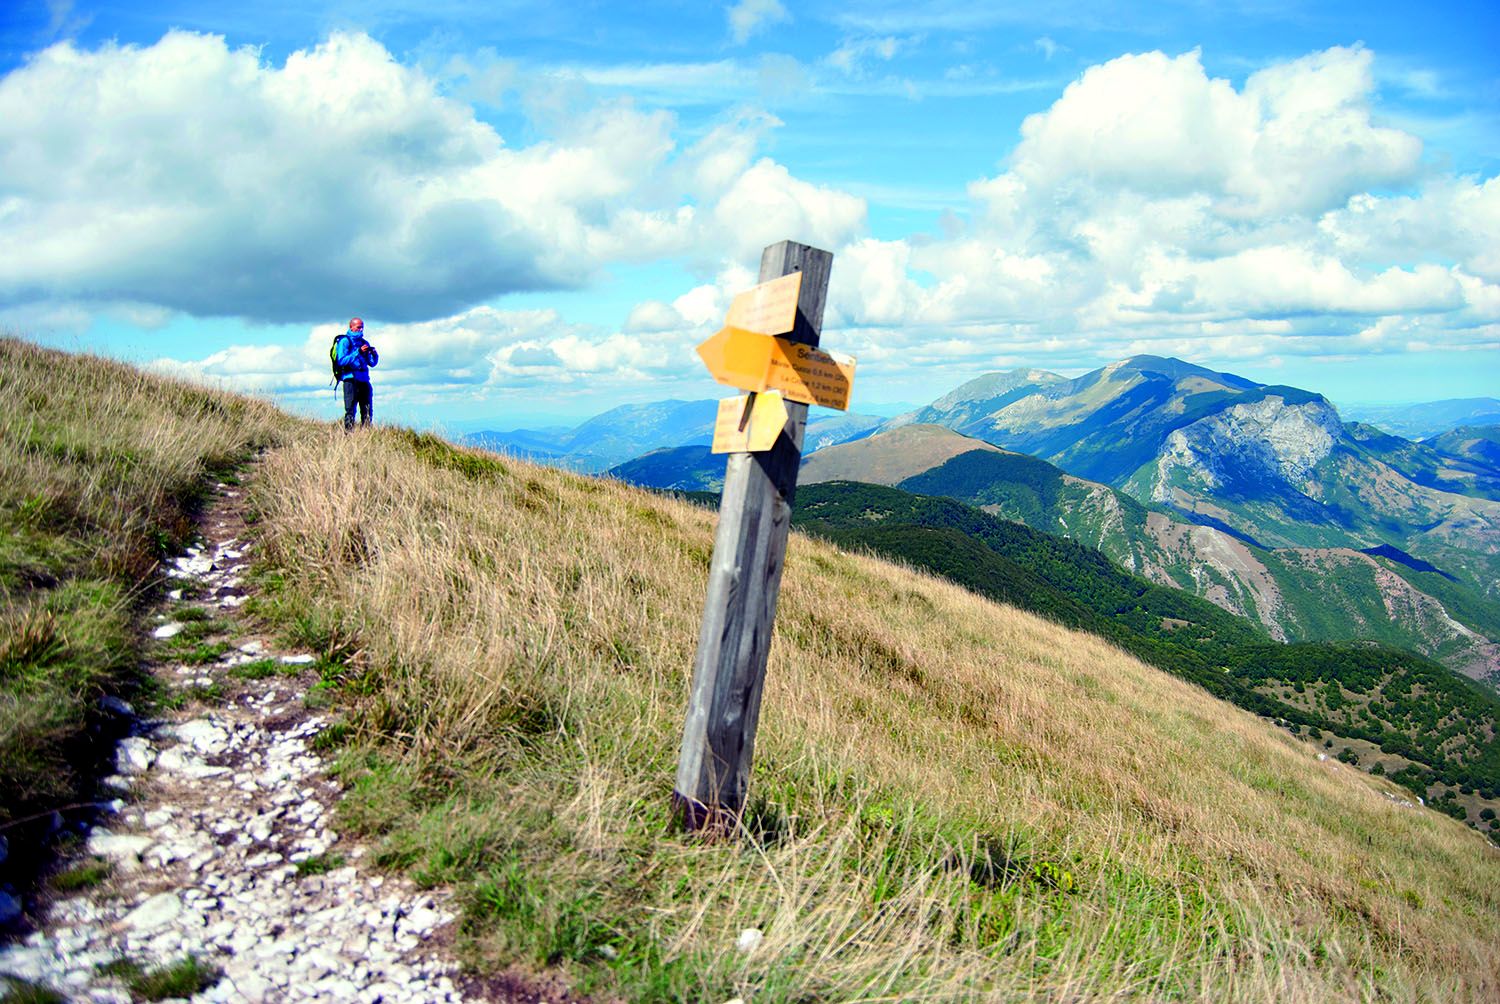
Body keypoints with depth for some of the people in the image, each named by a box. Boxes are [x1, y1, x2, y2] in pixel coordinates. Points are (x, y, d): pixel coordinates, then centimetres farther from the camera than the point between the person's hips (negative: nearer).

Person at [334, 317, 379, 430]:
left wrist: (374, 354, -2)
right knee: (350, 411, -9)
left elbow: (372, 363, 19)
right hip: (351, 379, -6)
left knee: (367, 412, 4)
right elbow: (342, 361, -12)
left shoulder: (364, 342, 20)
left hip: (364, 379, 6)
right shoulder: (345, 341, 1)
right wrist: (358, 352, -18)